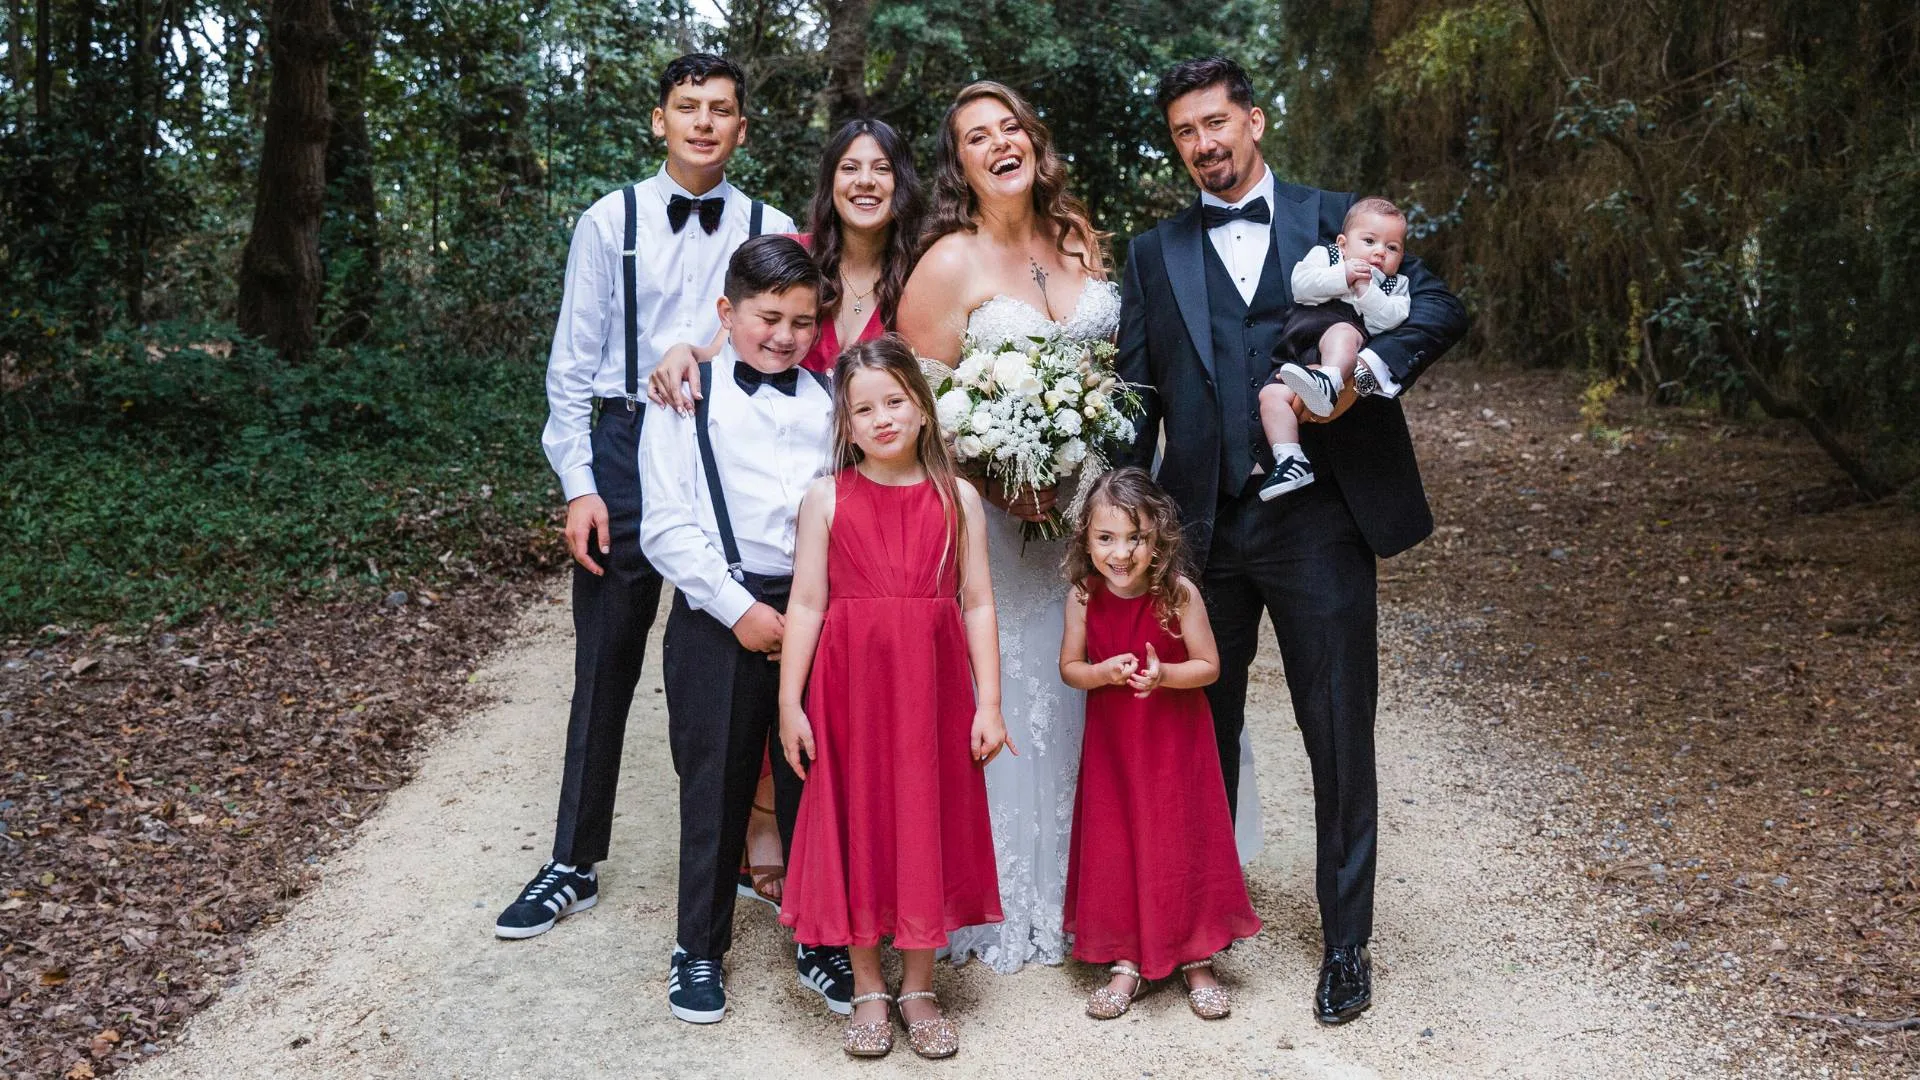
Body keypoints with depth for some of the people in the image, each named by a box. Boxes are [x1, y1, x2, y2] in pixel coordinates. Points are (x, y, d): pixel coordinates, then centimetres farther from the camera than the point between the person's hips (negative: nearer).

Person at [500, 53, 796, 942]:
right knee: (605, 666, 6)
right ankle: (574, 866, 19)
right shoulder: (610, 222, 3)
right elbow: (573, 364, 2)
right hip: (628, 445, 0)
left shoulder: (770, 231, 5)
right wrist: (579, 485, -5)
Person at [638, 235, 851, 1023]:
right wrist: (739, 608, -12)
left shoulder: (827, 403, 9)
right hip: (720, 616, -2)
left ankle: (821, 945, 26)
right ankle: (699, 950, 25)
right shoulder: (688, 400, -1)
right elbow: (667, 528, -7)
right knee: (715, 789, 8)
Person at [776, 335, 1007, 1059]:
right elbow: (806, 604, -1)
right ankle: (867, 989, 24)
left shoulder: (957, 498, 2)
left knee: (927, 827, 8)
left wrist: (989, 702, -2)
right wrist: (790, 704, -4)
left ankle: (919, 987, 25)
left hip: (933, 687, 1)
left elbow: (978, 605, 2)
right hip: (849, 684, 0)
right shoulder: (827, 498, 0)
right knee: (856, 828, 7)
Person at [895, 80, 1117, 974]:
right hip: (998, 510, -5)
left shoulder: (1078, 236, 8)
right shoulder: (949, 263, -9)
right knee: (1009, 697, 1)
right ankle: (1009, 905, 18)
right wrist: (1004, 484, -21)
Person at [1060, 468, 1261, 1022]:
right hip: (1111, 742, 2)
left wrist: (1163, 674, -27)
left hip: (1176, 738, -2)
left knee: (1184, 845, 5)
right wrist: (1104, 673, -20)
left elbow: (1209, 666, -10)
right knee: (1112, 849, 7)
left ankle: (1197, 961, 23)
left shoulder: (1179, 593, -17)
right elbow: (1069, 667, 0)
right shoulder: (1084, 597, -10)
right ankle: (1126, 961, 23)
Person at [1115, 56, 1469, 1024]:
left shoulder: (1334, 218, 6)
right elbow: (1136, 394, 7)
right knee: (1203, 736, 15)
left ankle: (1346, 943, 22)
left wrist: (1367, 368, -23)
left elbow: (1440, 306, -4)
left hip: (1319, 521, -2)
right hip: (1203, 531, 2)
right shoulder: (1155, 254, 10)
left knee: (1340, 738, 6)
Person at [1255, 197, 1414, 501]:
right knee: (1272, 395, -23)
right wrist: (1342, 278, -7)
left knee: (1342, 332, -36)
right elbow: (1301, 284, 2)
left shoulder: (1395, 285, 24)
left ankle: (1328, 384, -63)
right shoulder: (1324, 255, 22)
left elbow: (1391, 318, 3)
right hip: (1294, 358, 2)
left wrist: (1366, 290, -4)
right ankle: (1290, 460, -27)